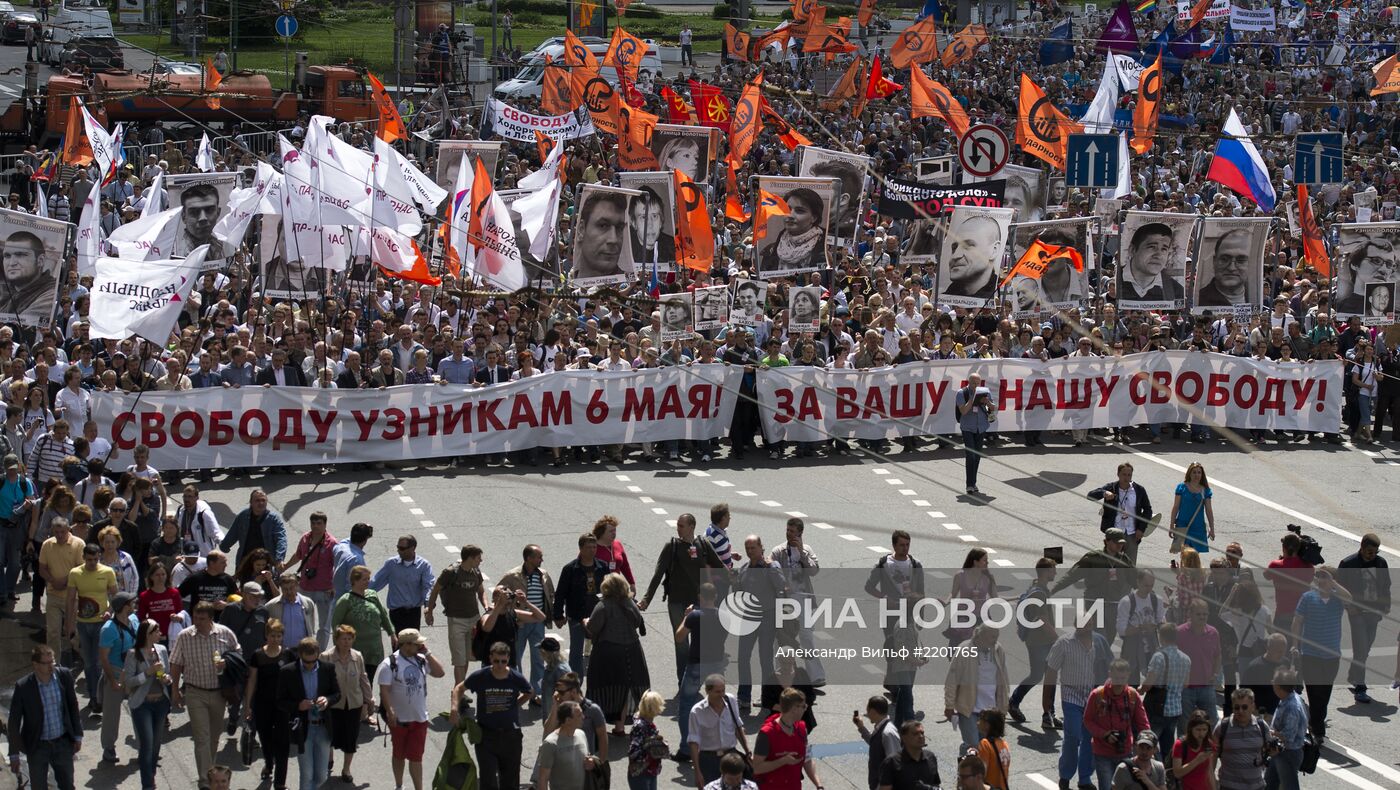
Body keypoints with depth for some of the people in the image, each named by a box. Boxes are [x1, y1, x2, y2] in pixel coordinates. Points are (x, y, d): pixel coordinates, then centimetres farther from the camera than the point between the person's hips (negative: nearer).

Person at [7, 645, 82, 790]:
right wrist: (14, 754, -9)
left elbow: (73, 706, 2)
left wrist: (77, 735, 4)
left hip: (63, 742, 2)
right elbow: (14, 722, -11)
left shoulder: (64, 675, -11)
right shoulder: (23, 687, -19)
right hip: (38, 746, -2)